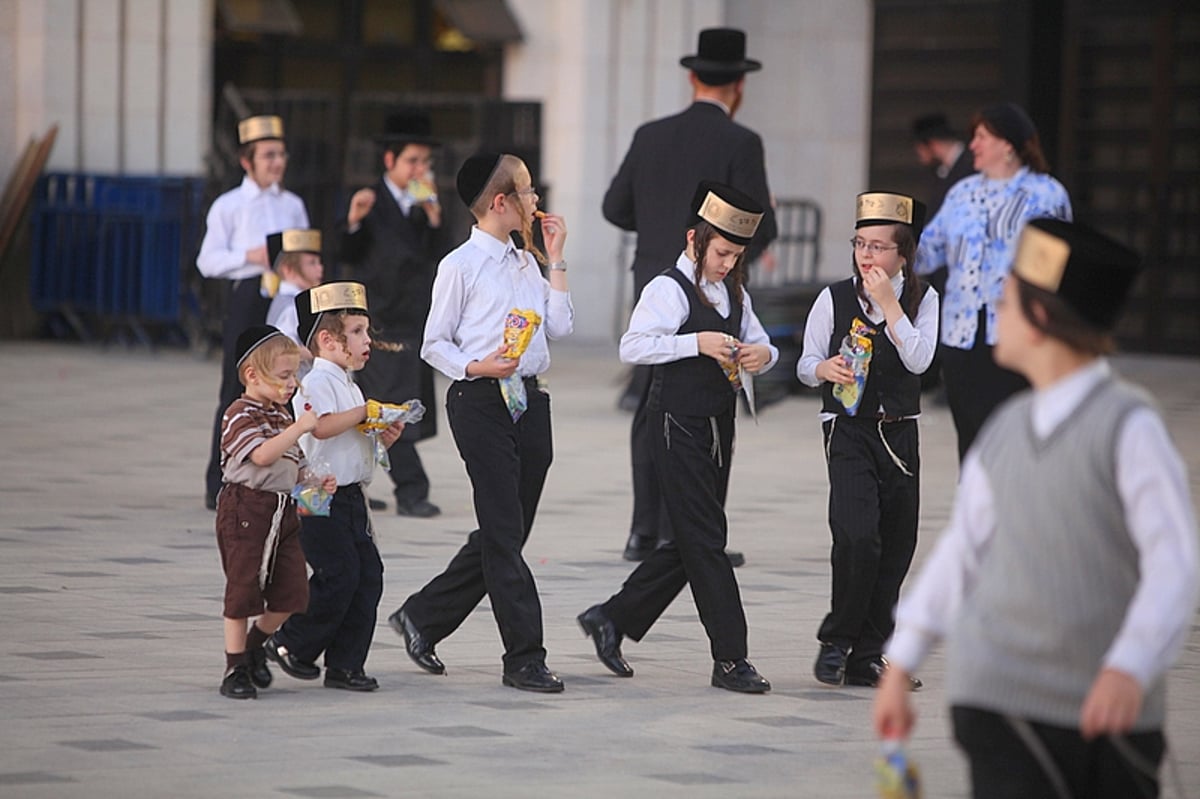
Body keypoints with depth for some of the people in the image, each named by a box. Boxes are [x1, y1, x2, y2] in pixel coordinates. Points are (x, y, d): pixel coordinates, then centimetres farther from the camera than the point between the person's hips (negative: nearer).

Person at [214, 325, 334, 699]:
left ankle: (254, 644, 27)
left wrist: (317, 482, 7)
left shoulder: (281, 415, 16)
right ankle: (235, 669, 5)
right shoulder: (240, 415, -11)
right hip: (247, 510, -8)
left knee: (291, 591, 4)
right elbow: (263, 455, -26)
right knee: (243, 589, -3)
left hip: (284, 512, 8)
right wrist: (299, 427, -27)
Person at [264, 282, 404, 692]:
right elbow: (322, 426, -29)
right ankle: (292, 643, 5)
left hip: (350, 497, 9)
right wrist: (365, 412, -20)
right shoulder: (317, 382, -12)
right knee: (339, 575, -12)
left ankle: (345, 664, 8)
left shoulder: (349, 386, 19)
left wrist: (383, 436, 6)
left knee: (368, 574, 4)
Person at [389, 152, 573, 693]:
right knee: (503, 532, -6)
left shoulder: (528, 262, 16)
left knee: (504, 532, 10)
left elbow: (560, 327, 7)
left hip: (528, 399, 7)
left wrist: (554, 258, 8)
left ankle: (423, 618, 24)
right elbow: (434, 344, -2)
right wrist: (476, 367, -20)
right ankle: (524, 657, -5)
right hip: (481, 402, -7)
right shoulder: (461, 266, -4)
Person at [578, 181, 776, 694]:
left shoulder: (733, 293, 14)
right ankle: (730, 659, -5)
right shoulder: (669, 290, -11)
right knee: (705, 541, -6)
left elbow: (760, 343, 20)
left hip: (718, 428, 9)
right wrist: (698, 343, -28)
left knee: (691, 543, 11)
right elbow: (631, 346, -22)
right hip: (679, 426, -9)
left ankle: (612, 618, 24)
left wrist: (762, 353, -5)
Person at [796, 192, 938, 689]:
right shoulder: (834, 299, 1)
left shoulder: (922, 300, 5)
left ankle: (866, 658, 13)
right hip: (848, 430, -3)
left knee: (896, 548, 3)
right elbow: (805, 365, 4)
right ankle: (835, 642, -3)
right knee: (857, 537, -20)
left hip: (900, 433, 3)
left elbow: (918, 359, -11)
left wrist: (889, 303, -13)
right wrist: (825, 369, -19)